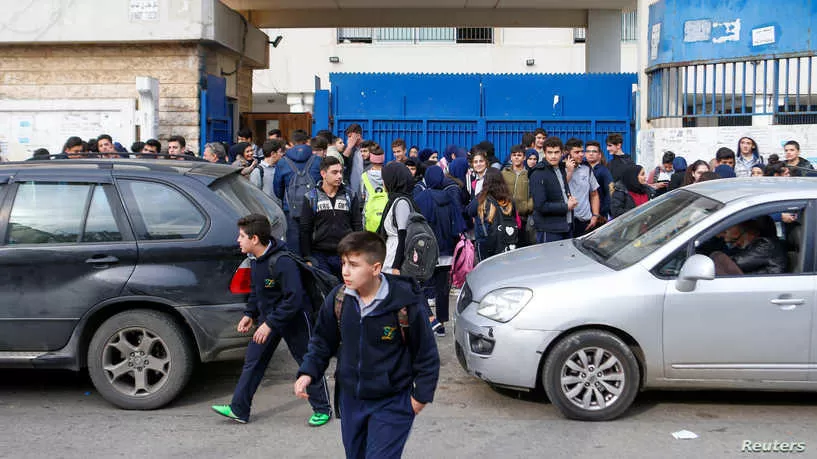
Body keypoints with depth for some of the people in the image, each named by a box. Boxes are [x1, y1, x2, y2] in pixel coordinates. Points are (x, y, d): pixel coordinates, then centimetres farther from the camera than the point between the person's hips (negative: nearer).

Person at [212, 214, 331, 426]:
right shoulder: (255, 259, 0)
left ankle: (322, 409, 20)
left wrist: (270, 324, -28)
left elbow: (294, 299, -30)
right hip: (268, 317, 8)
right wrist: (249, 314, 5)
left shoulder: (283, 262, -29)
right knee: (252, 362, 8)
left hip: (294, 318, -8)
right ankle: (239, 410, 17)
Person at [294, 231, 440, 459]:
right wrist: (308, 372, -4)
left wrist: (421, 395, -6)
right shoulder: (338, 299, -7)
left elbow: (427, 354, -9)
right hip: (350, 399, 5)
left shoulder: (406, 303, -20)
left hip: (391, 404, -5)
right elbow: (323, 341, 8)